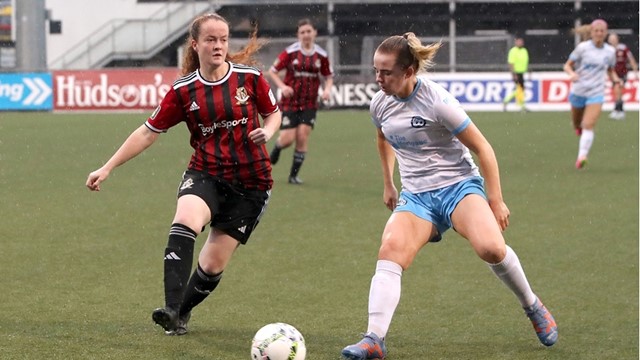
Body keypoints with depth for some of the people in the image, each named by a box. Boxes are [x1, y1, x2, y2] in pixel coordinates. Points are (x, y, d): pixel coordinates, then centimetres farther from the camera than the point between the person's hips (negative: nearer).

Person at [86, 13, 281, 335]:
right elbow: (149, 132, 3)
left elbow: (273, 113, 12)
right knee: (185, 220, -33)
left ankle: (182, 312, 28)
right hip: (205, 174, 0)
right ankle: (171, 310, -39)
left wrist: (266, 132, -12)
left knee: (214, 264, -1)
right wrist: (107, 168, 2)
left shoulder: (249, 77, -4)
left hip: (251, 182, 0)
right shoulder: (183, 90, -2)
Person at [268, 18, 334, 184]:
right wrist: (282, 86, -17)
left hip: (309, 103, 2)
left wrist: (327, 89, -7)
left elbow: (328, 76, 13)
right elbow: (272, 71, -2)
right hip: (290, 101, -2)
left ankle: (294, 175, 4)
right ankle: (276, 150, 31)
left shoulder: (321, 55, 1)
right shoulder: (290, 52, -8)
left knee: (303, 136, -9)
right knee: (287, 139, -7)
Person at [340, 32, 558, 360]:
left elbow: (482, 148, -10)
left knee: (491, 248, -30)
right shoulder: (379, 104, 2)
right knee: (389, 252, -24)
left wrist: (495, 200, -10)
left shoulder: (437, 102, -17)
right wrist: (388, 184, 32)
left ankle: (533, 308, -2)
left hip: (459, 185, -5)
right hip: (416, 196, 5)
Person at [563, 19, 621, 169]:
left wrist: (614, 78, -3)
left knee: (589, 126, -16)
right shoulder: (583, 47, -7)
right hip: (578, 91, 0)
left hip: (596, 94, 0)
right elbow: (567, 65, -3)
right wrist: (572, 73, -25)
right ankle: (579, 128, 53)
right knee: (577, 125, 16)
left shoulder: (610, 51, 2)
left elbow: (610, 70, 18)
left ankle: (582, 157, -21)